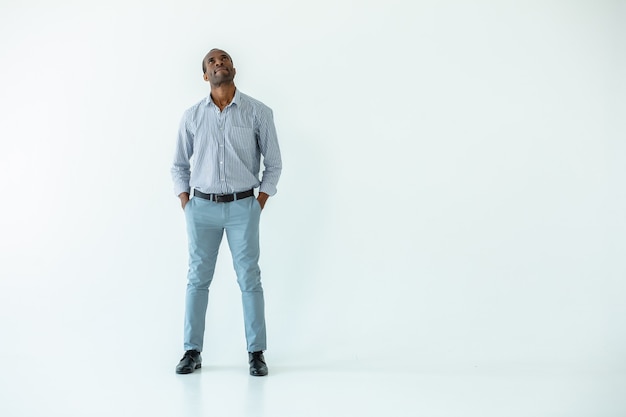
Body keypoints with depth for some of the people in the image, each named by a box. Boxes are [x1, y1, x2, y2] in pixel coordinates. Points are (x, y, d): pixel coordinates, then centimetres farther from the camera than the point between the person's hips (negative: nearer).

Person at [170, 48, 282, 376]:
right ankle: (192, 352, 14)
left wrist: (259, 205, -2)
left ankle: (256, 353, 10)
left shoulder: (258, 112, -1)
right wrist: (186, 204, 3)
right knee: (198, 279, 5)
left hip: (242, 207, -2)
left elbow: (273, 164, 4)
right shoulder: (192, 116, 5)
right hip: (202, 207, 2)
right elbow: (179, 165, 13)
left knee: (249, 279, 1)